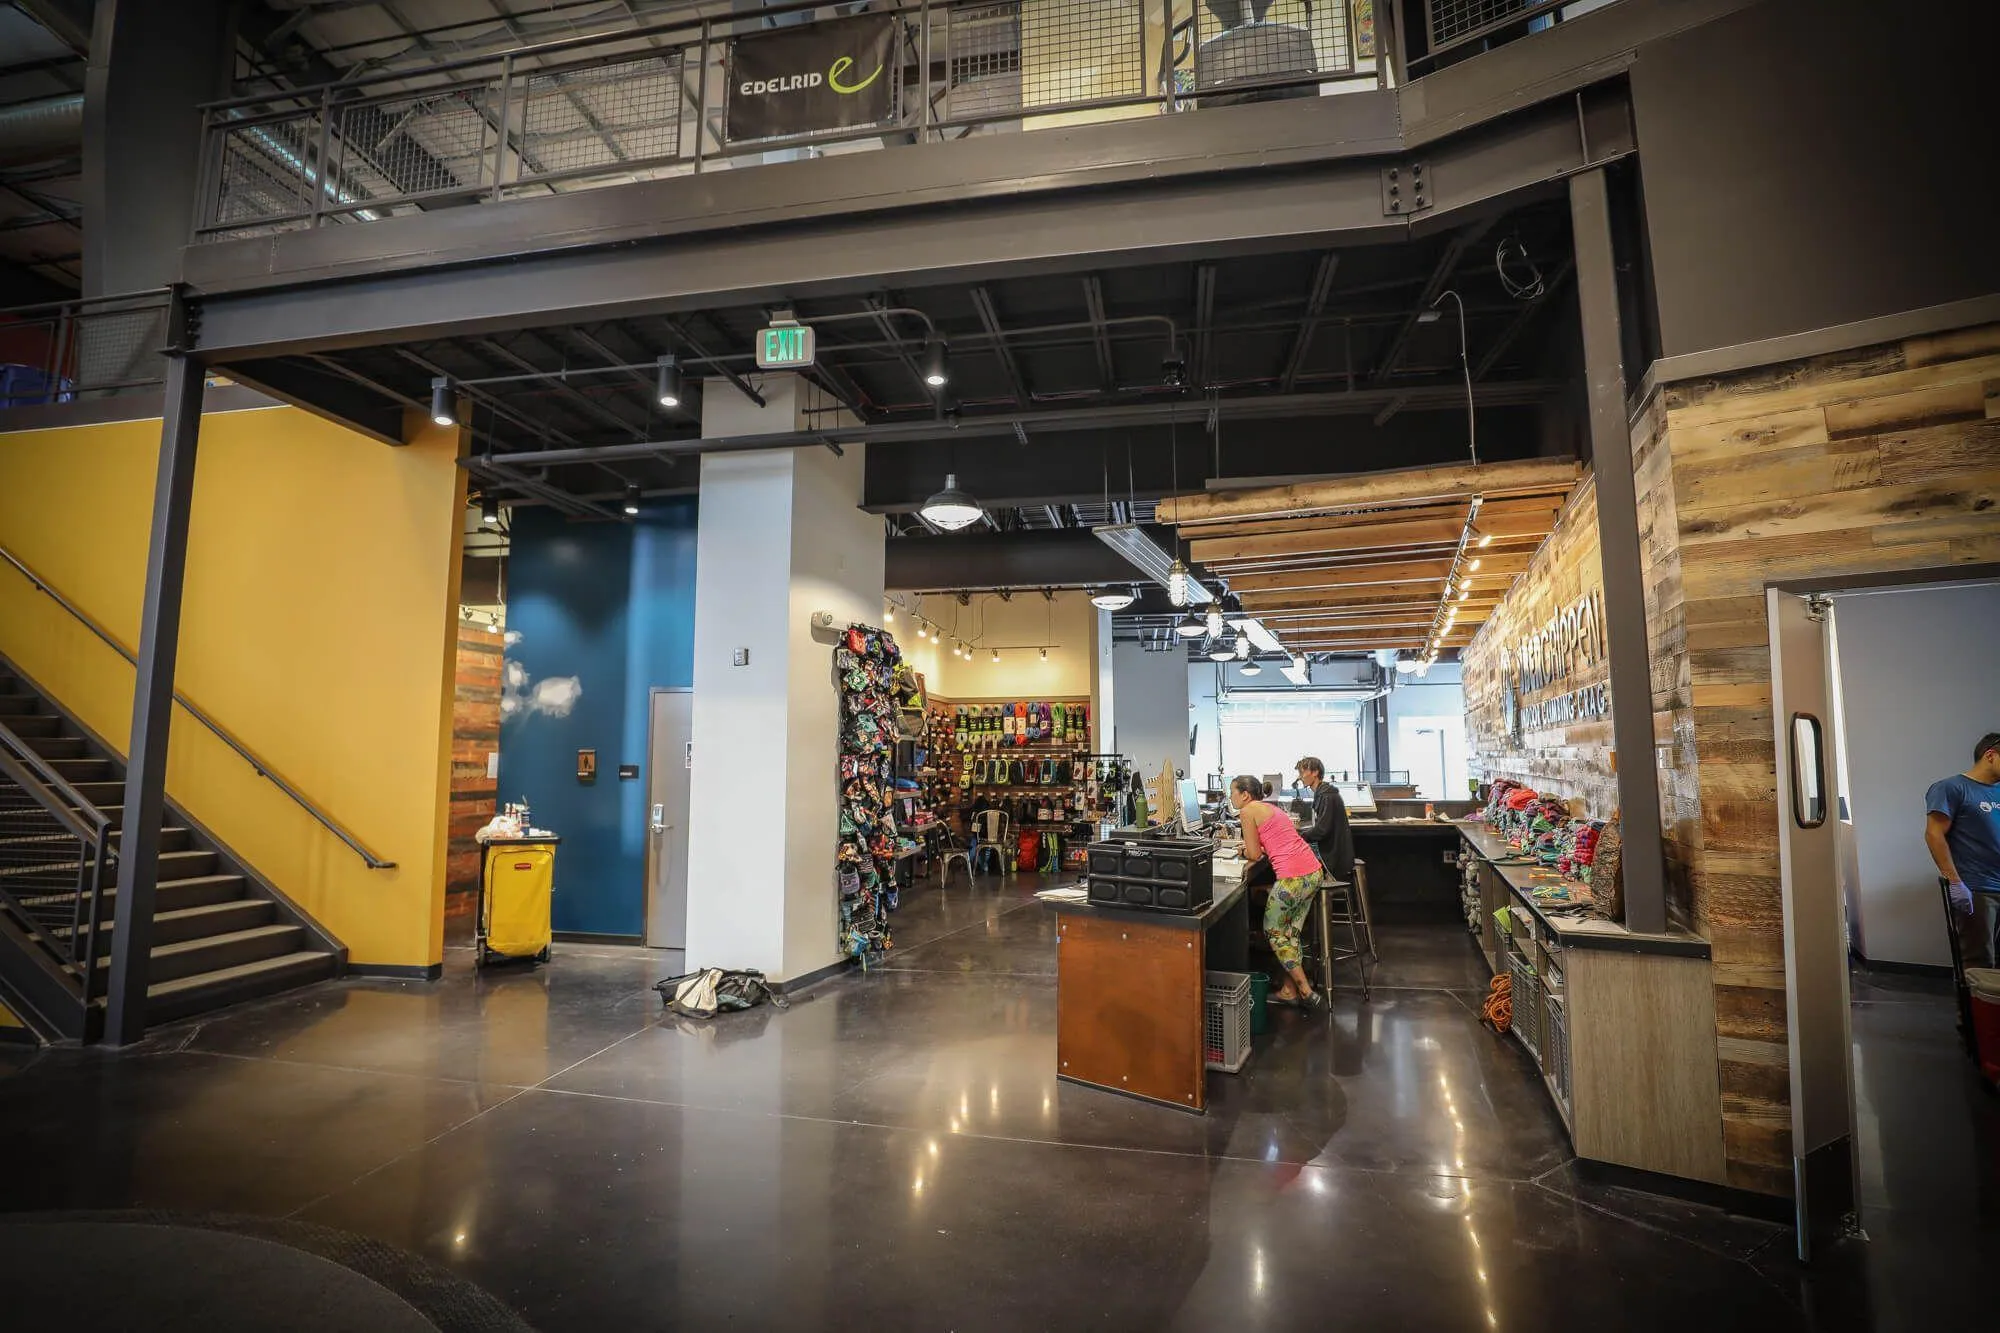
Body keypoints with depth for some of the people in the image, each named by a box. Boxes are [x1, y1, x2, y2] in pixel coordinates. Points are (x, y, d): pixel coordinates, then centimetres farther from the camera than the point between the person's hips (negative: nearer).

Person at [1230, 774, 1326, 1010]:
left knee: (1273, 933, 9)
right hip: (1313, 872, 9)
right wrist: (1252, 847, 19)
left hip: (1293, 877, -9)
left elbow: (1254, 854, -3)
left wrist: (1245, 851, 17)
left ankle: (1306, 992, 7)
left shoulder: (1248, 811, -4)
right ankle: (1289, 991, 23)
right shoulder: (1271, 807, 21)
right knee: (1291, 933, 17)